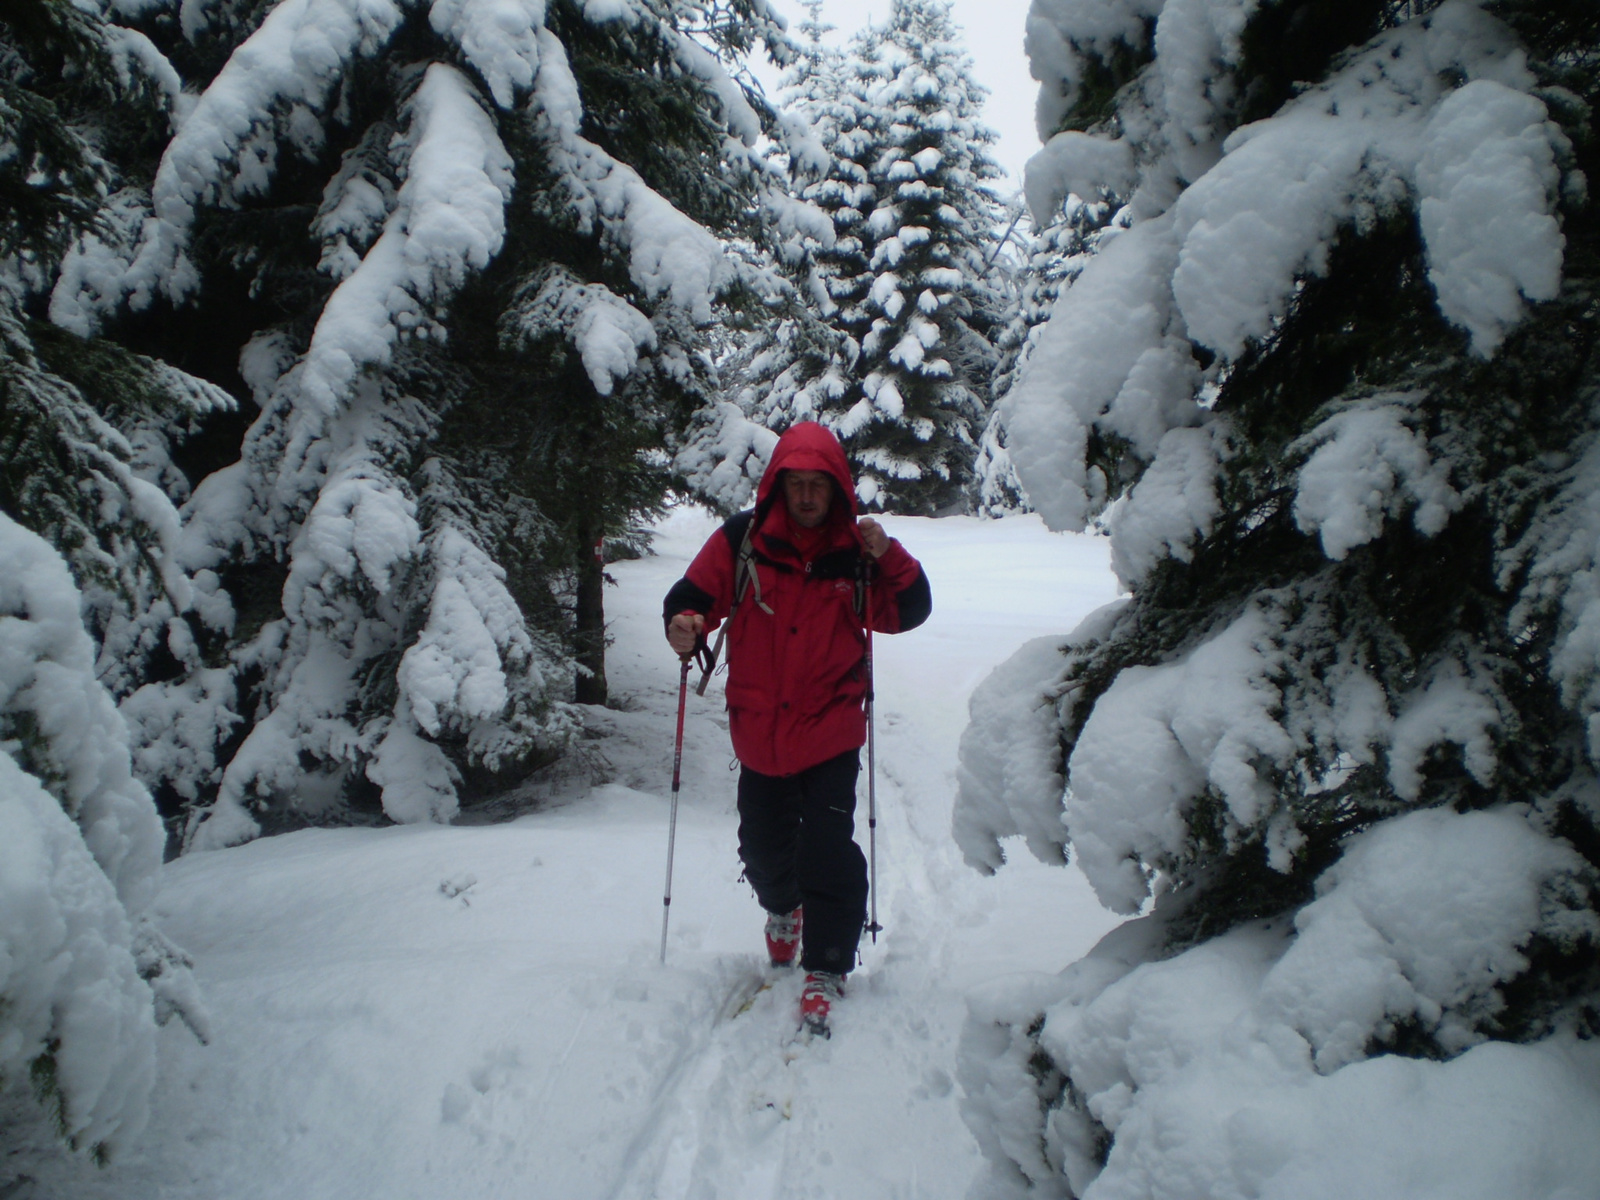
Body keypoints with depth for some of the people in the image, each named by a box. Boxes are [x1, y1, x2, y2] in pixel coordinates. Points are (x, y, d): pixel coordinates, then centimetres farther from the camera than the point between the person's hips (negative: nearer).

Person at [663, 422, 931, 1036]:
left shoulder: (855, 549, -4)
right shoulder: (741, 540, -5)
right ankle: (783, 908, 51)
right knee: (763, 844, 17)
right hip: (758, 731, 2)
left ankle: (826, 969, 10)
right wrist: (684, 625, -23)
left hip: (830, 732, -2)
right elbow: (694, 594, 0)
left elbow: (908, 613, -1)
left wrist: (889, 559, -18)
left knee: (828, 852, -9)